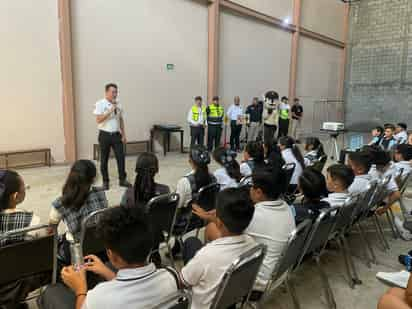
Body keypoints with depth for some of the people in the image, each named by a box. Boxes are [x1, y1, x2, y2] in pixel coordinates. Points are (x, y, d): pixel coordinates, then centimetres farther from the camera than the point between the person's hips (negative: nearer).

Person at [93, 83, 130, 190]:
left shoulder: (118, 104, 6)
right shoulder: (100, 104, -7)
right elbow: (98, 120, -16)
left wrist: (123, 134, 7)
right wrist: (110, 111, -22)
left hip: (116, 134, 3)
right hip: (105, 135, -3)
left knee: (121, 157, 2)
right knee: (104, 159, 7)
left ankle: (122, 179, 16)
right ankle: (105, 181, 21)